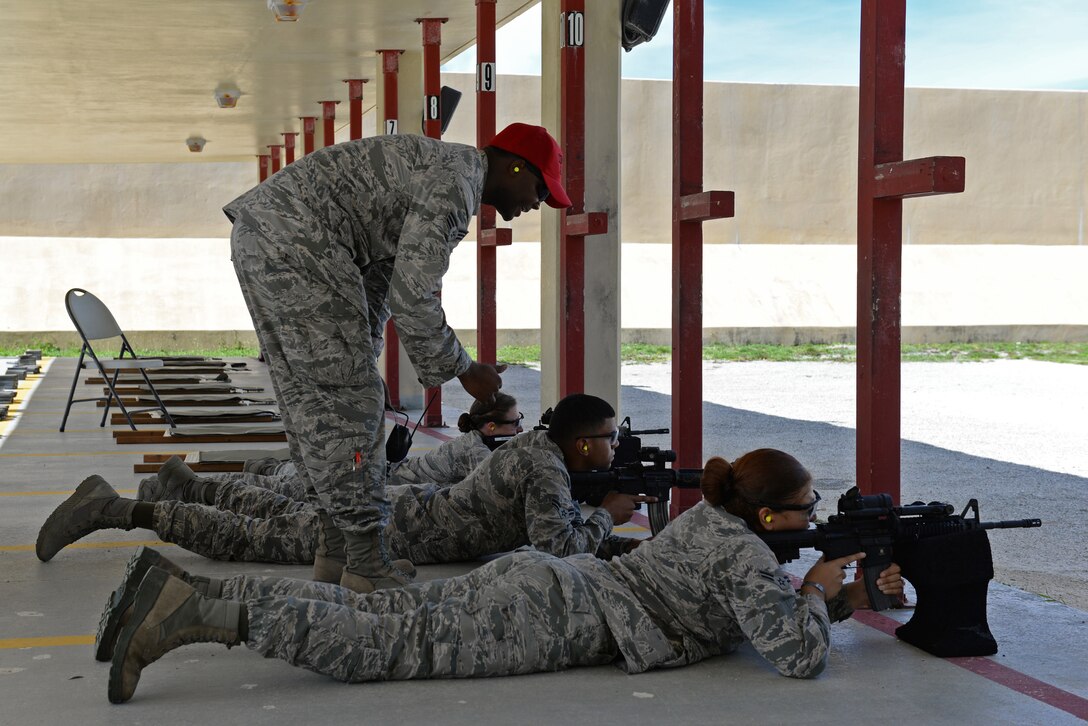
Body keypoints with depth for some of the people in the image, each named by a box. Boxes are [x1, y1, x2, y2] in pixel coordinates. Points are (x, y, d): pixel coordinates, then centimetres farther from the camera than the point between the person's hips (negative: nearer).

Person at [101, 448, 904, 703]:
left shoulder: (712, 515, 22)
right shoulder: (748, 557, -6)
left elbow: (768, 612, 35)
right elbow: (800, 653, -11)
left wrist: (861, 592, 26)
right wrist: (818, 590, 8)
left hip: (536, 579, 8)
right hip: (555, 619, -8)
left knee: (375, 615, -1)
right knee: (391, 647, -16)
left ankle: (186, 593, -9)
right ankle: (189, 610, -28)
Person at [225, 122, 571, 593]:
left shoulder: (435, 166, 23)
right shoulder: (454, 182, -10)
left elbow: (379, 283, 26)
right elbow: (413, 296, -16)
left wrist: (361, 357, 24)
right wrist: (463, 369, -4)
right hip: (295, 239, -11)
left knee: (309, 396, 14)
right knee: (348, 398, -7)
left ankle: (335, 545, 22)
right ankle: (365, 563, -4)